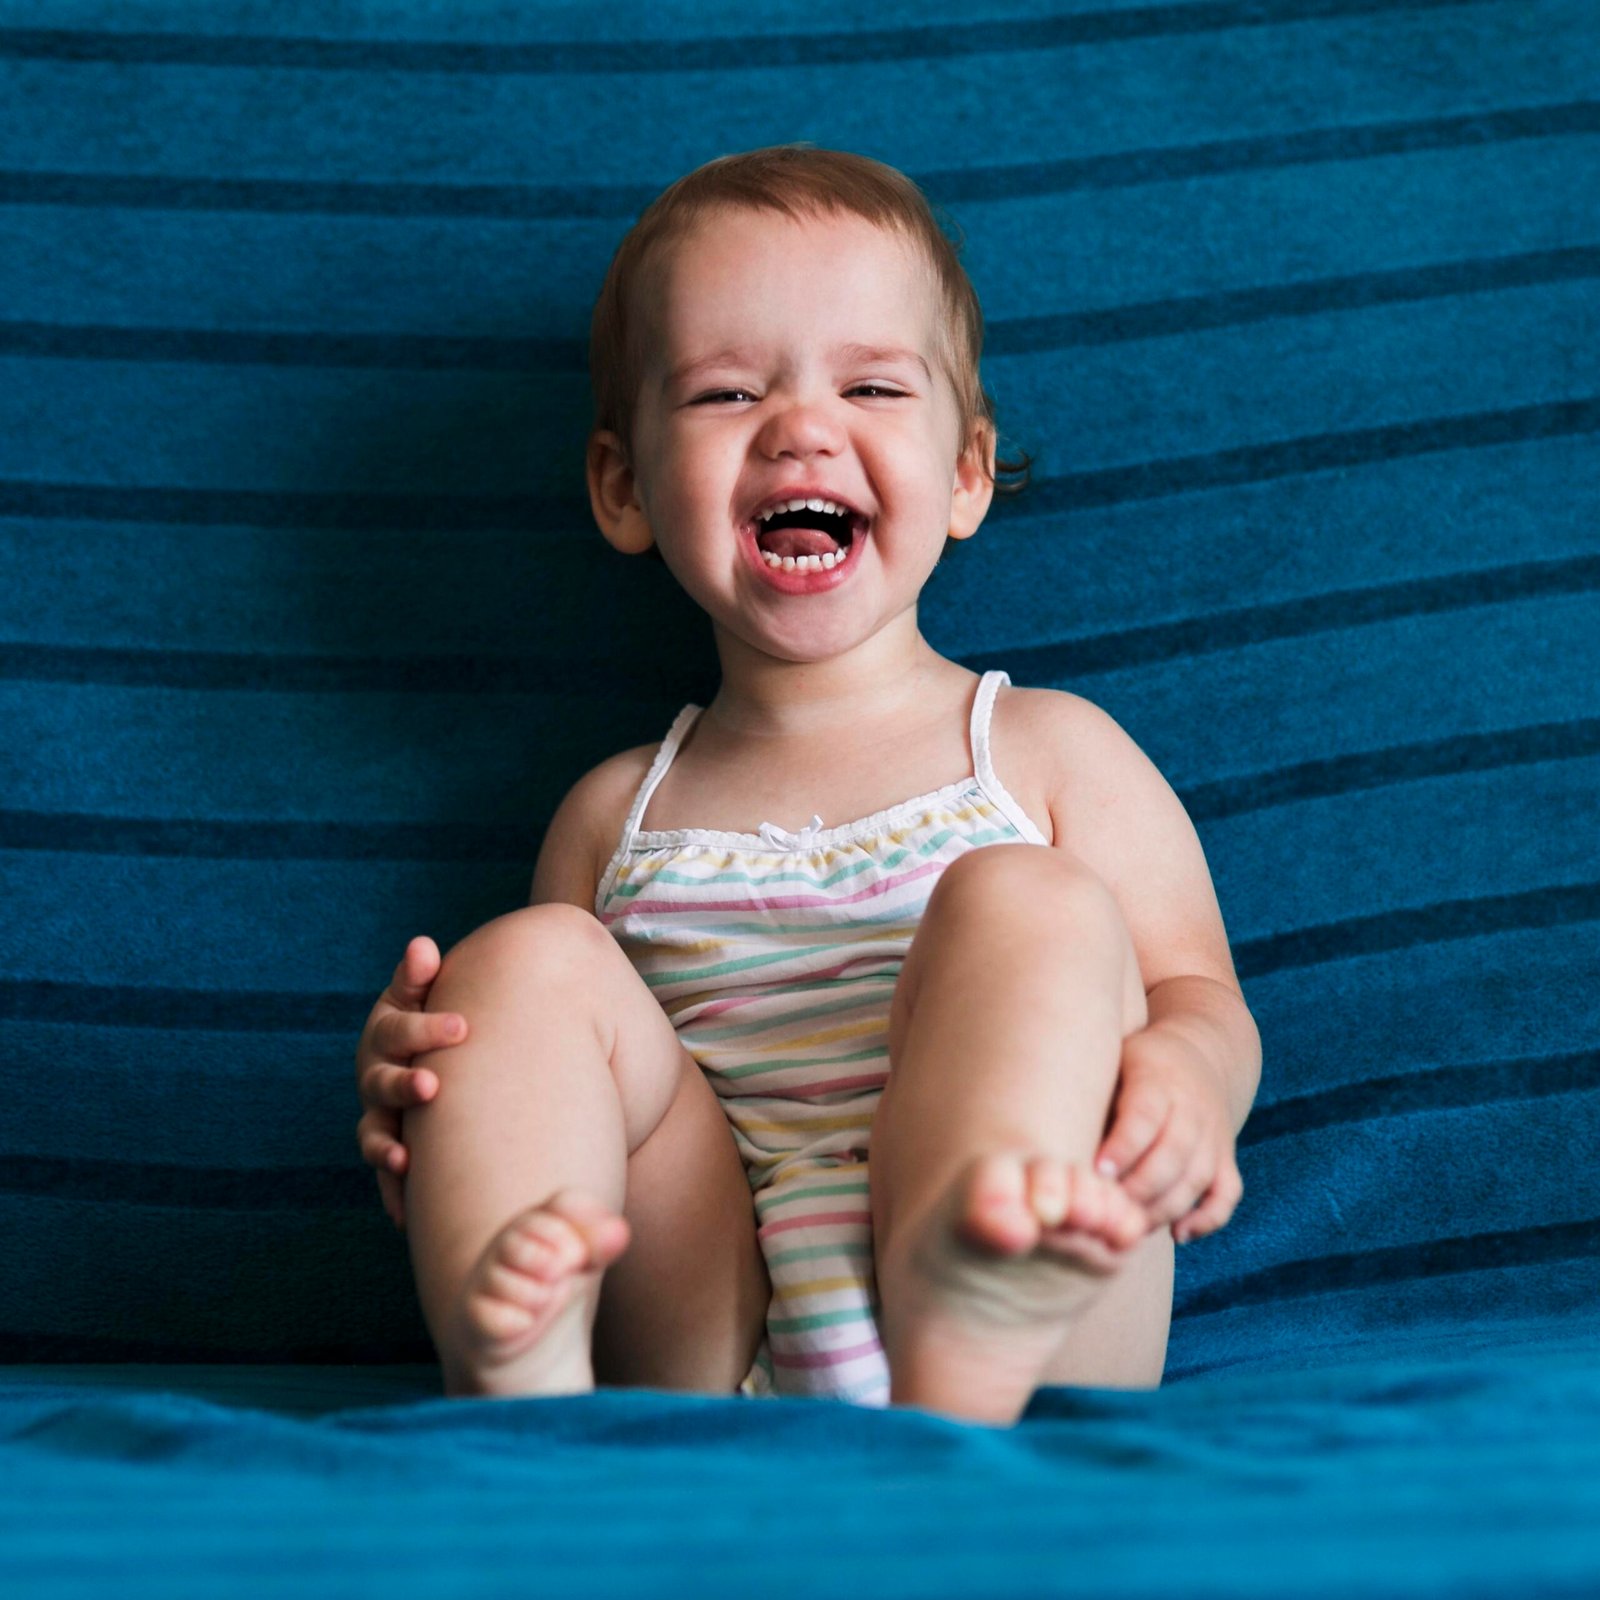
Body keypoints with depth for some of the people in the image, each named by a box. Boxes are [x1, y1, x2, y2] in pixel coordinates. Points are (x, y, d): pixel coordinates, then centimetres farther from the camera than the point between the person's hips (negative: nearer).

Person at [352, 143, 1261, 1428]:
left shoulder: (1053, 749, 16)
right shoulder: (615, 814, 23)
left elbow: (1201, 996, 10)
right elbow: (548, 1067, 23)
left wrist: (1181, 1077, -16)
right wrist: (416, 1092, -2)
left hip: (1028, 1352, -1)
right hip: (701, 1370, 2)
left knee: (1026, 904, -20)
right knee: (526, 961, -14)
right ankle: (518, 1389, -39)